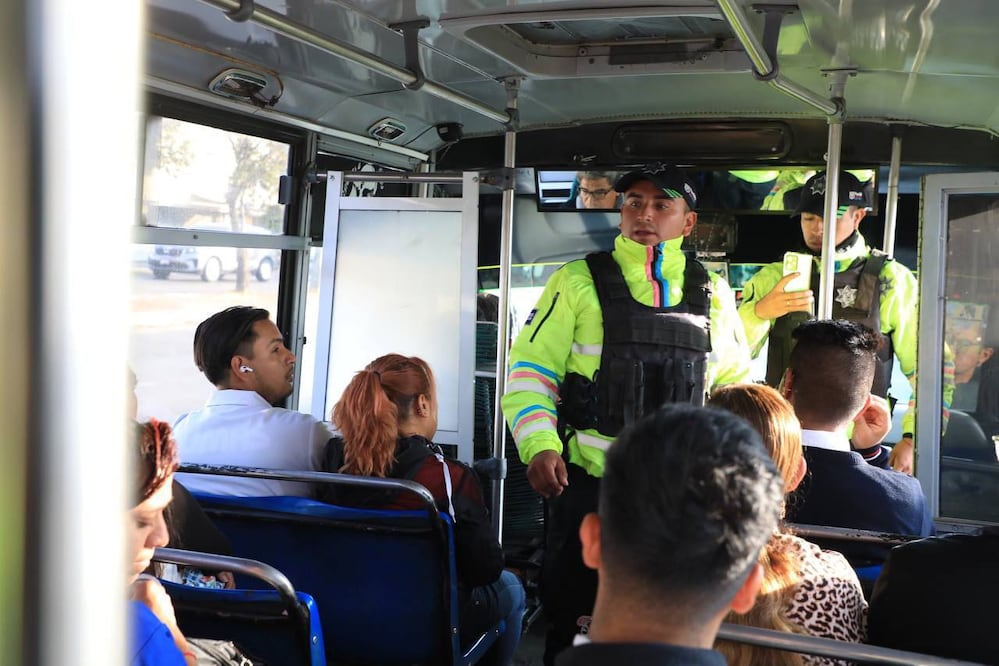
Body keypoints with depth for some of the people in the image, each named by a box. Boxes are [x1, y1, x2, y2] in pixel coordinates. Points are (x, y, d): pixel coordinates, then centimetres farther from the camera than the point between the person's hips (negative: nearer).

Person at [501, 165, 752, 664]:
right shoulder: (577, 283, -1)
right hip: (586, 486, -2)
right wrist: (539, 446, -17)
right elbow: (530, 371, -2)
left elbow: (735, 384, 17)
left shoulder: (713, 295, 8)